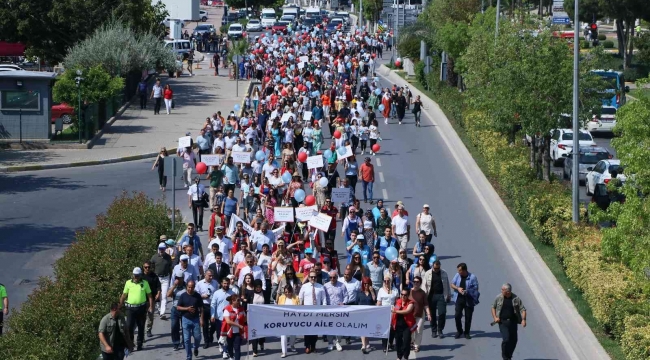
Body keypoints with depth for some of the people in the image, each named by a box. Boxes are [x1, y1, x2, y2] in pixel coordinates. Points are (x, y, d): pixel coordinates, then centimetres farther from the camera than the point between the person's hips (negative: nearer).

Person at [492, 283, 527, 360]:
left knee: (513, 340, 5)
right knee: (505, 339, -13)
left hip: (513, 322, 1)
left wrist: (523, 319, -15)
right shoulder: (499, 298, -1)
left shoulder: (516, 299, -3)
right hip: (502, 322, -1)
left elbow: (523, 309, -1)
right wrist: (495, 317, -1)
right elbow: (493, 307, 12)